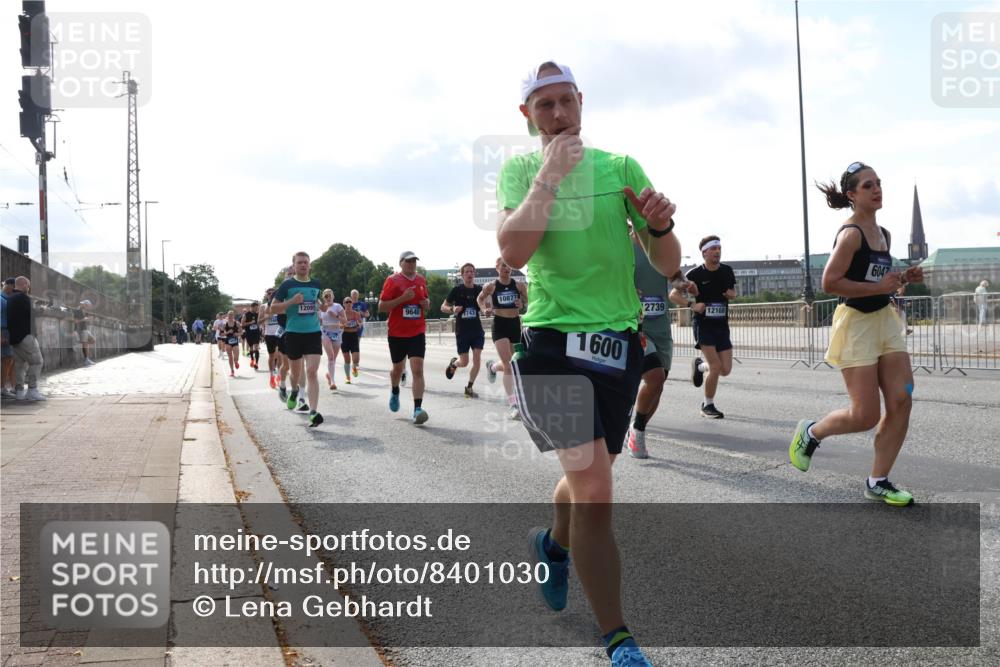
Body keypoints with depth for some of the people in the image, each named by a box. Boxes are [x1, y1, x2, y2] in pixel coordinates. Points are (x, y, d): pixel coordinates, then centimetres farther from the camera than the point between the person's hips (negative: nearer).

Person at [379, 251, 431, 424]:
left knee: (418, 369, -13)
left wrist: (427, 304, -1)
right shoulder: (392, 281, -6)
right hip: (397, 333, -2)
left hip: (417, 333, 2)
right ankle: (395, 392, 48)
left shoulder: (421, 280, 8)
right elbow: (381, 307, -10)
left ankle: (417, 409, -17)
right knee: (398, 368, 16)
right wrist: (402, 298, -20)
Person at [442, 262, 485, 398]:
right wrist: (452, 309, -22)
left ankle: (469, 387, 7)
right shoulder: (457, 290, -5)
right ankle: (453, 363, 38)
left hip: (477, 330, 2)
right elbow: (443, 307, -1)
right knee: (464, 362, 2)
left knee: (477, 359, -8)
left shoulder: (479, 289, 2)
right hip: (462, 331, -2)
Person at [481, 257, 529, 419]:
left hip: (515, 325, 3)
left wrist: (523, 304, -12)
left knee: (510, 364, 15)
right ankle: (512, 404, -14)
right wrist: (484, 309, -5)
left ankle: (492, 366, 52)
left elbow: (529, 302, 10)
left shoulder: (519, 285, 0)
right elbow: (480, 299, 14)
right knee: (509, 365, -15)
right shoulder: (491, 287, -3)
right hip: (500, 326, -3)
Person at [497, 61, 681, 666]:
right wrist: (549, 174, -19)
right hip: (553, 343, -3)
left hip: (620, 343, 3)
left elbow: (669, 266, 1)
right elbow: (513, 252, -18)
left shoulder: (621, 168, 3)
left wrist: (659, 226, -20)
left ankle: (553, 544, 53)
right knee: (594, 490, -14)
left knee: (589, 481, 19)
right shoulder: (519, 171, 1)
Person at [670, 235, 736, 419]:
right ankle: (708, 406, 5)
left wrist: (730, 294, -2)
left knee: (726, 369, 1)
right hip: (702, 324, -5)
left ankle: (699, 365, 34)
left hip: (722, 325, 5)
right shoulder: (695, 274, -8)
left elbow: (733, 292, 22)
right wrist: (692, 305, -19)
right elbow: (673, 294, -5)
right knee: (716, 366, -14)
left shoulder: (727, 271, 6)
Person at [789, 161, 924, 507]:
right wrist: (879, 287, -19)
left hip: (885, 320, 8)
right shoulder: (851, 233, -14)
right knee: (866, 416, -6)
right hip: (856, 323, -8)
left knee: (901, 402, -1)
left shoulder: (883, 234, 12)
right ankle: (811, 432, 23)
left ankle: (878, 481, 10)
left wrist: (902, 279, 6)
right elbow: (830, 283, -20)